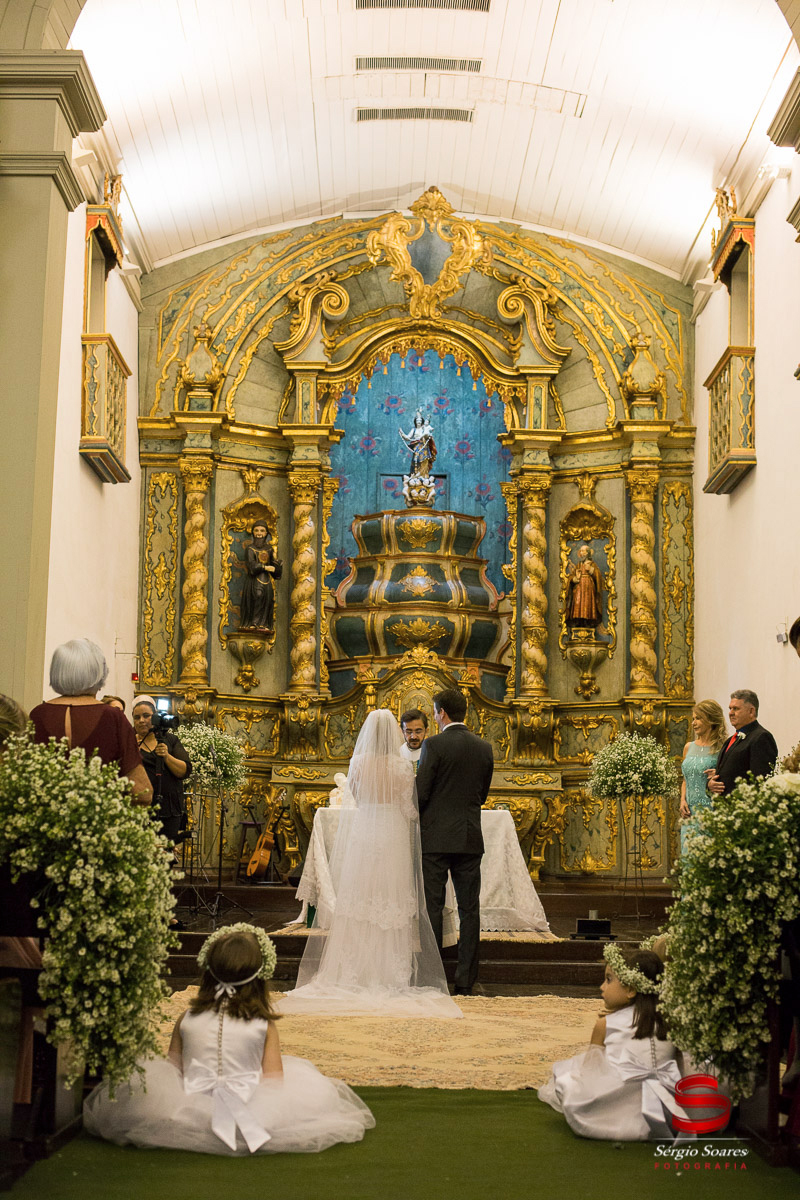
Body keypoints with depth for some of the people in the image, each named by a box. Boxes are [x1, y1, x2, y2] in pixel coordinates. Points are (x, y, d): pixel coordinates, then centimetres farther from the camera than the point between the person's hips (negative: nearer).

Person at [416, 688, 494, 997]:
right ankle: (465, 981, 7)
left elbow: (420, 793, -11)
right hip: (470, 839, 4)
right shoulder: (484, 748, 6)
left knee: (432, 907, 1)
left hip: (436, 837, -4)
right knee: (469, 909, 6)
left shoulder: (434, 744, -10)